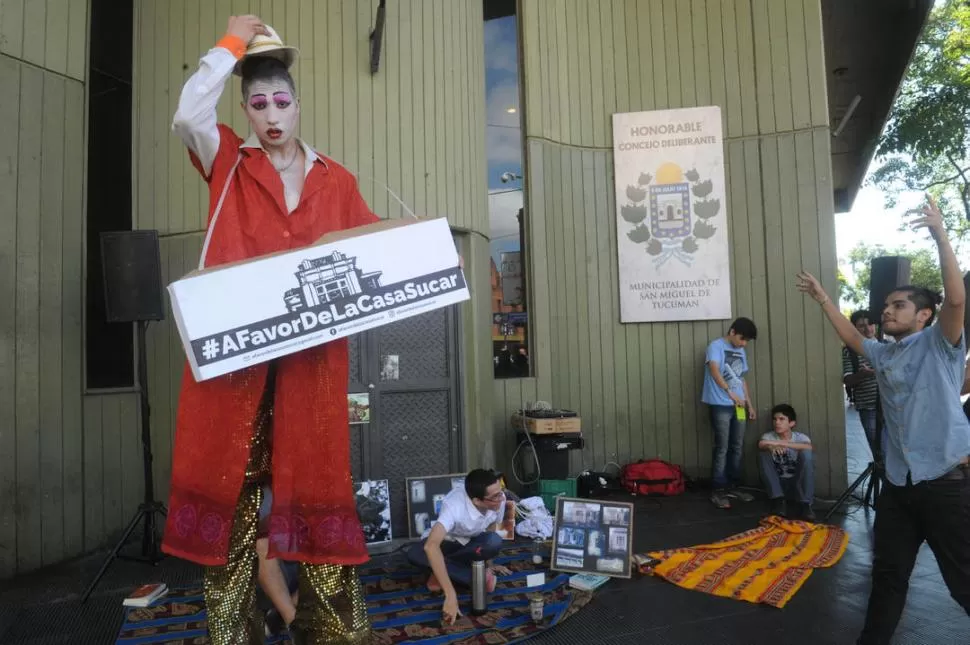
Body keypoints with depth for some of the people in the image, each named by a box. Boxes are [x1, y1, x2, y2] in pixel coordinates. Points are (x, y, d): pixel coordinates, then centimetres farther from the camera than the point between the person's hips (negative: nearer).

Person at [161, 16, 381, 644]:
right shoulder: (229, 162, 12)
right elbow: (188, 115, -6)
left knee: (317, 481, 4)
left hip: (311, 353, 1)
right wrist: (233, 44, 3)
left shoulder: (336, 180, 13)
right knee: (232, 485, 3)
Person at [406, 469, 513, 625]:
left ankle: (442, 571, -11)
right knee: (414, 554, -34)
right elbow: (430, 546, -54)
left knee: (495, 542, -34)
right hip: (449, 541, -2)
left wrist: (488, 563, -4)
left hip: (473, 542, 2)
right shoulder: (454, 506, -41)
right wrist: (450, 594, -57)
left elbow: (491, 530, -4)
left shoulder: (499, 500, -27)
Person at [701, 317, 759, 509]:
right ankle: (718, 491, -1)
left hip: (738, 406, 7)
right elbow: (714, 370, -20)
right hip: (720, 405, -7)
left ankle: (733, 487, 21)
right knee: (722, 448, -6)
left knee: (737, 448, 10)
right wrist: (730, 392, -26)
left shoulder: (740, 352, 17)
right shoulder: (716, 346, -6)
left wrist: (750, 404, 18)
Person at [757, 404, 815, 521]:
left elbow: (809, 447, -30)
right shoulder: (769, 436, -2)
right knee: (763, 455, -21)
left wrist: (782, 443, -38)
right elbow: (761, 445, -26)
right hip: (777, 483, 1)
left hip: (798, 483, -1)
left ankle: (805, 504, -24)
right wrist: (771, 446, -49)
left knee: (805, 453, -25)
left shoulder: (800, 437, -5)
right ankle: (778, 501, -21)